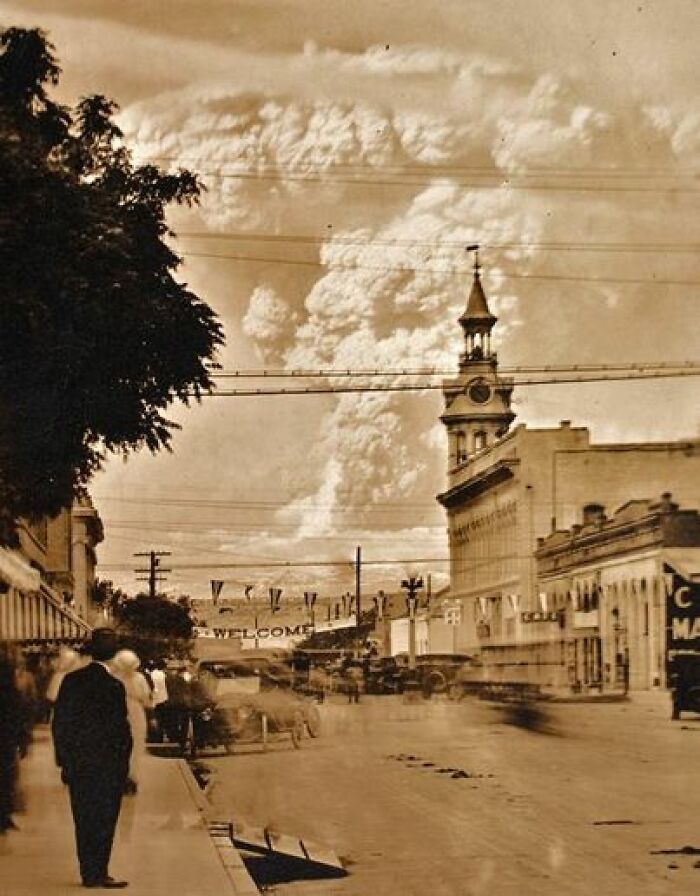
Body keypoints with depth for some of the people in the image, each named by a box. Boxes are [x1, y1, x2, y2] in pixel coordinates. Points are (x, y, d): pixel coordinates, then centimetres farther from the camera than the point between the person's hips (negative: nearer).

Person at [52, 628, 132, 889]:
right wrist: (124, 764, -2)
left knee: (84, 820, 12)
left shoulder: (71, 680, 1)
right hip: (107, 767, -5)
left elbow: (59, 722, 4)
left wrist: (64, 760, 10)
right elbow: (120, 729, -13)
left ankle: (88, 873, 17)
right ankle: (98, 874, 5)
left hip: (77, 765, 5)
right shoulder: (113, 686, -15)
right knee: (104, 820, 4)